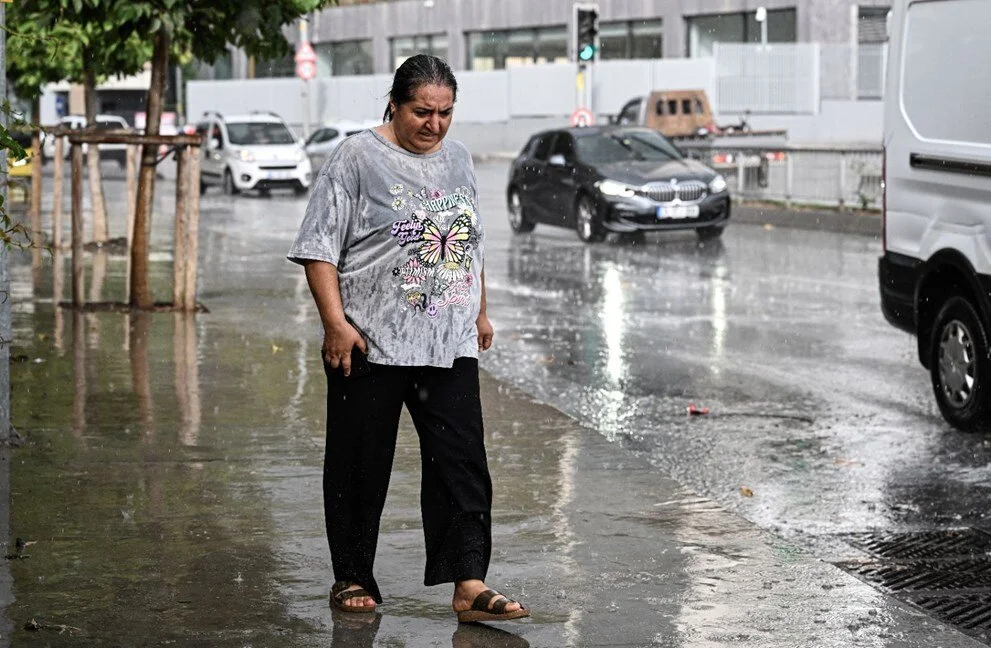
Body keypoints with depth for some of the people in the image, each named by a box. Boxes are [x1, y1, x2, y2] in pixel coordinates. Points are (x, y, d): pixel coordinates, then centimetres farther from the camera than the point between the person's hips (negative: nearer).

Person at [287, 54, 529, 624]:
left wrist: (481, 313, 23)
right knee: (362, 464, 5)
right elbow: (321, 248, -9)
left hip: (450, 344, 5)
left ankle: (470, 586, -4)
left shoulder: (458, 159, 13)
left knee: (463, 462, -3)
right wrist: (336, 322, -16)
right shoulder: (358, 158, -5)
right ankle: (352, 578, 19)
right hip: (371, 343, -4)